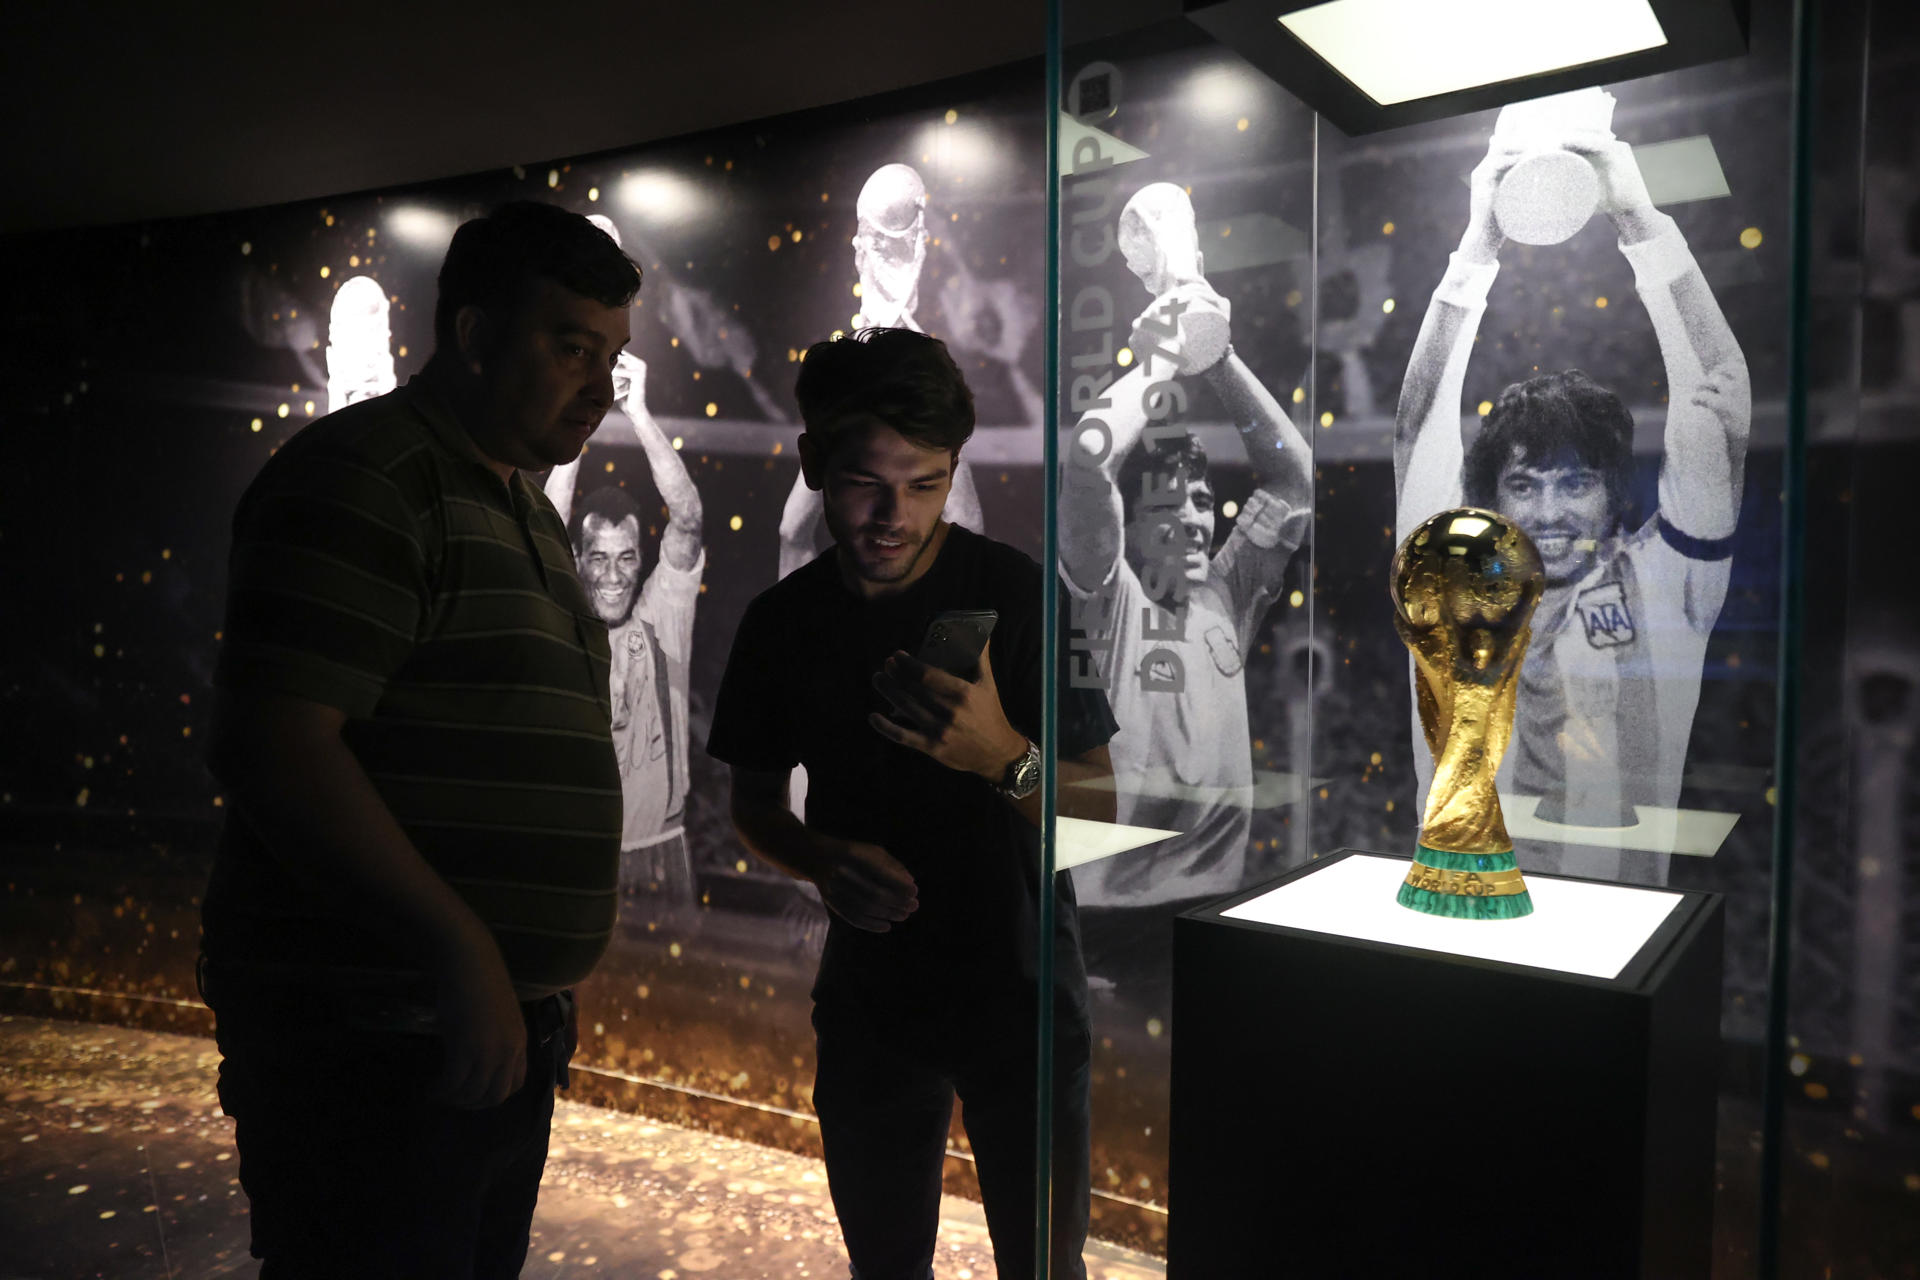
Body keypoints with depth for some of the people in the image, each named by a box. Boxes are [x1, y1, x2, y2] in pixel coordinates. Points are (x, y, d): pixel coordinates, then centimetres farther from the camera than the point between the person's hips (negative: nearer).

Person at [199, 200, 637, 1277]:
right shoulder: (363, 480, -12)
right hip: (371, 1047, -9)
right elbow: (272, 742, -23)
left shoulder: (528, 511, 17)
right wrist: (456, 945, -25)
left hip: (501, 1032, 9)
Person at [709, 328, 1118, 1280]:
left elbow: (1096, 813, -10)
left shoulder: (1018, 595, -13)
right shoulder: (783, 621, -3)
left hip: (1020, 989, -2)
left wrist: (1006, 757, -31)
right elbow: (754, 801, 9)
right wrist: (824, 862, -13)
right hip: (870, 993, 3)